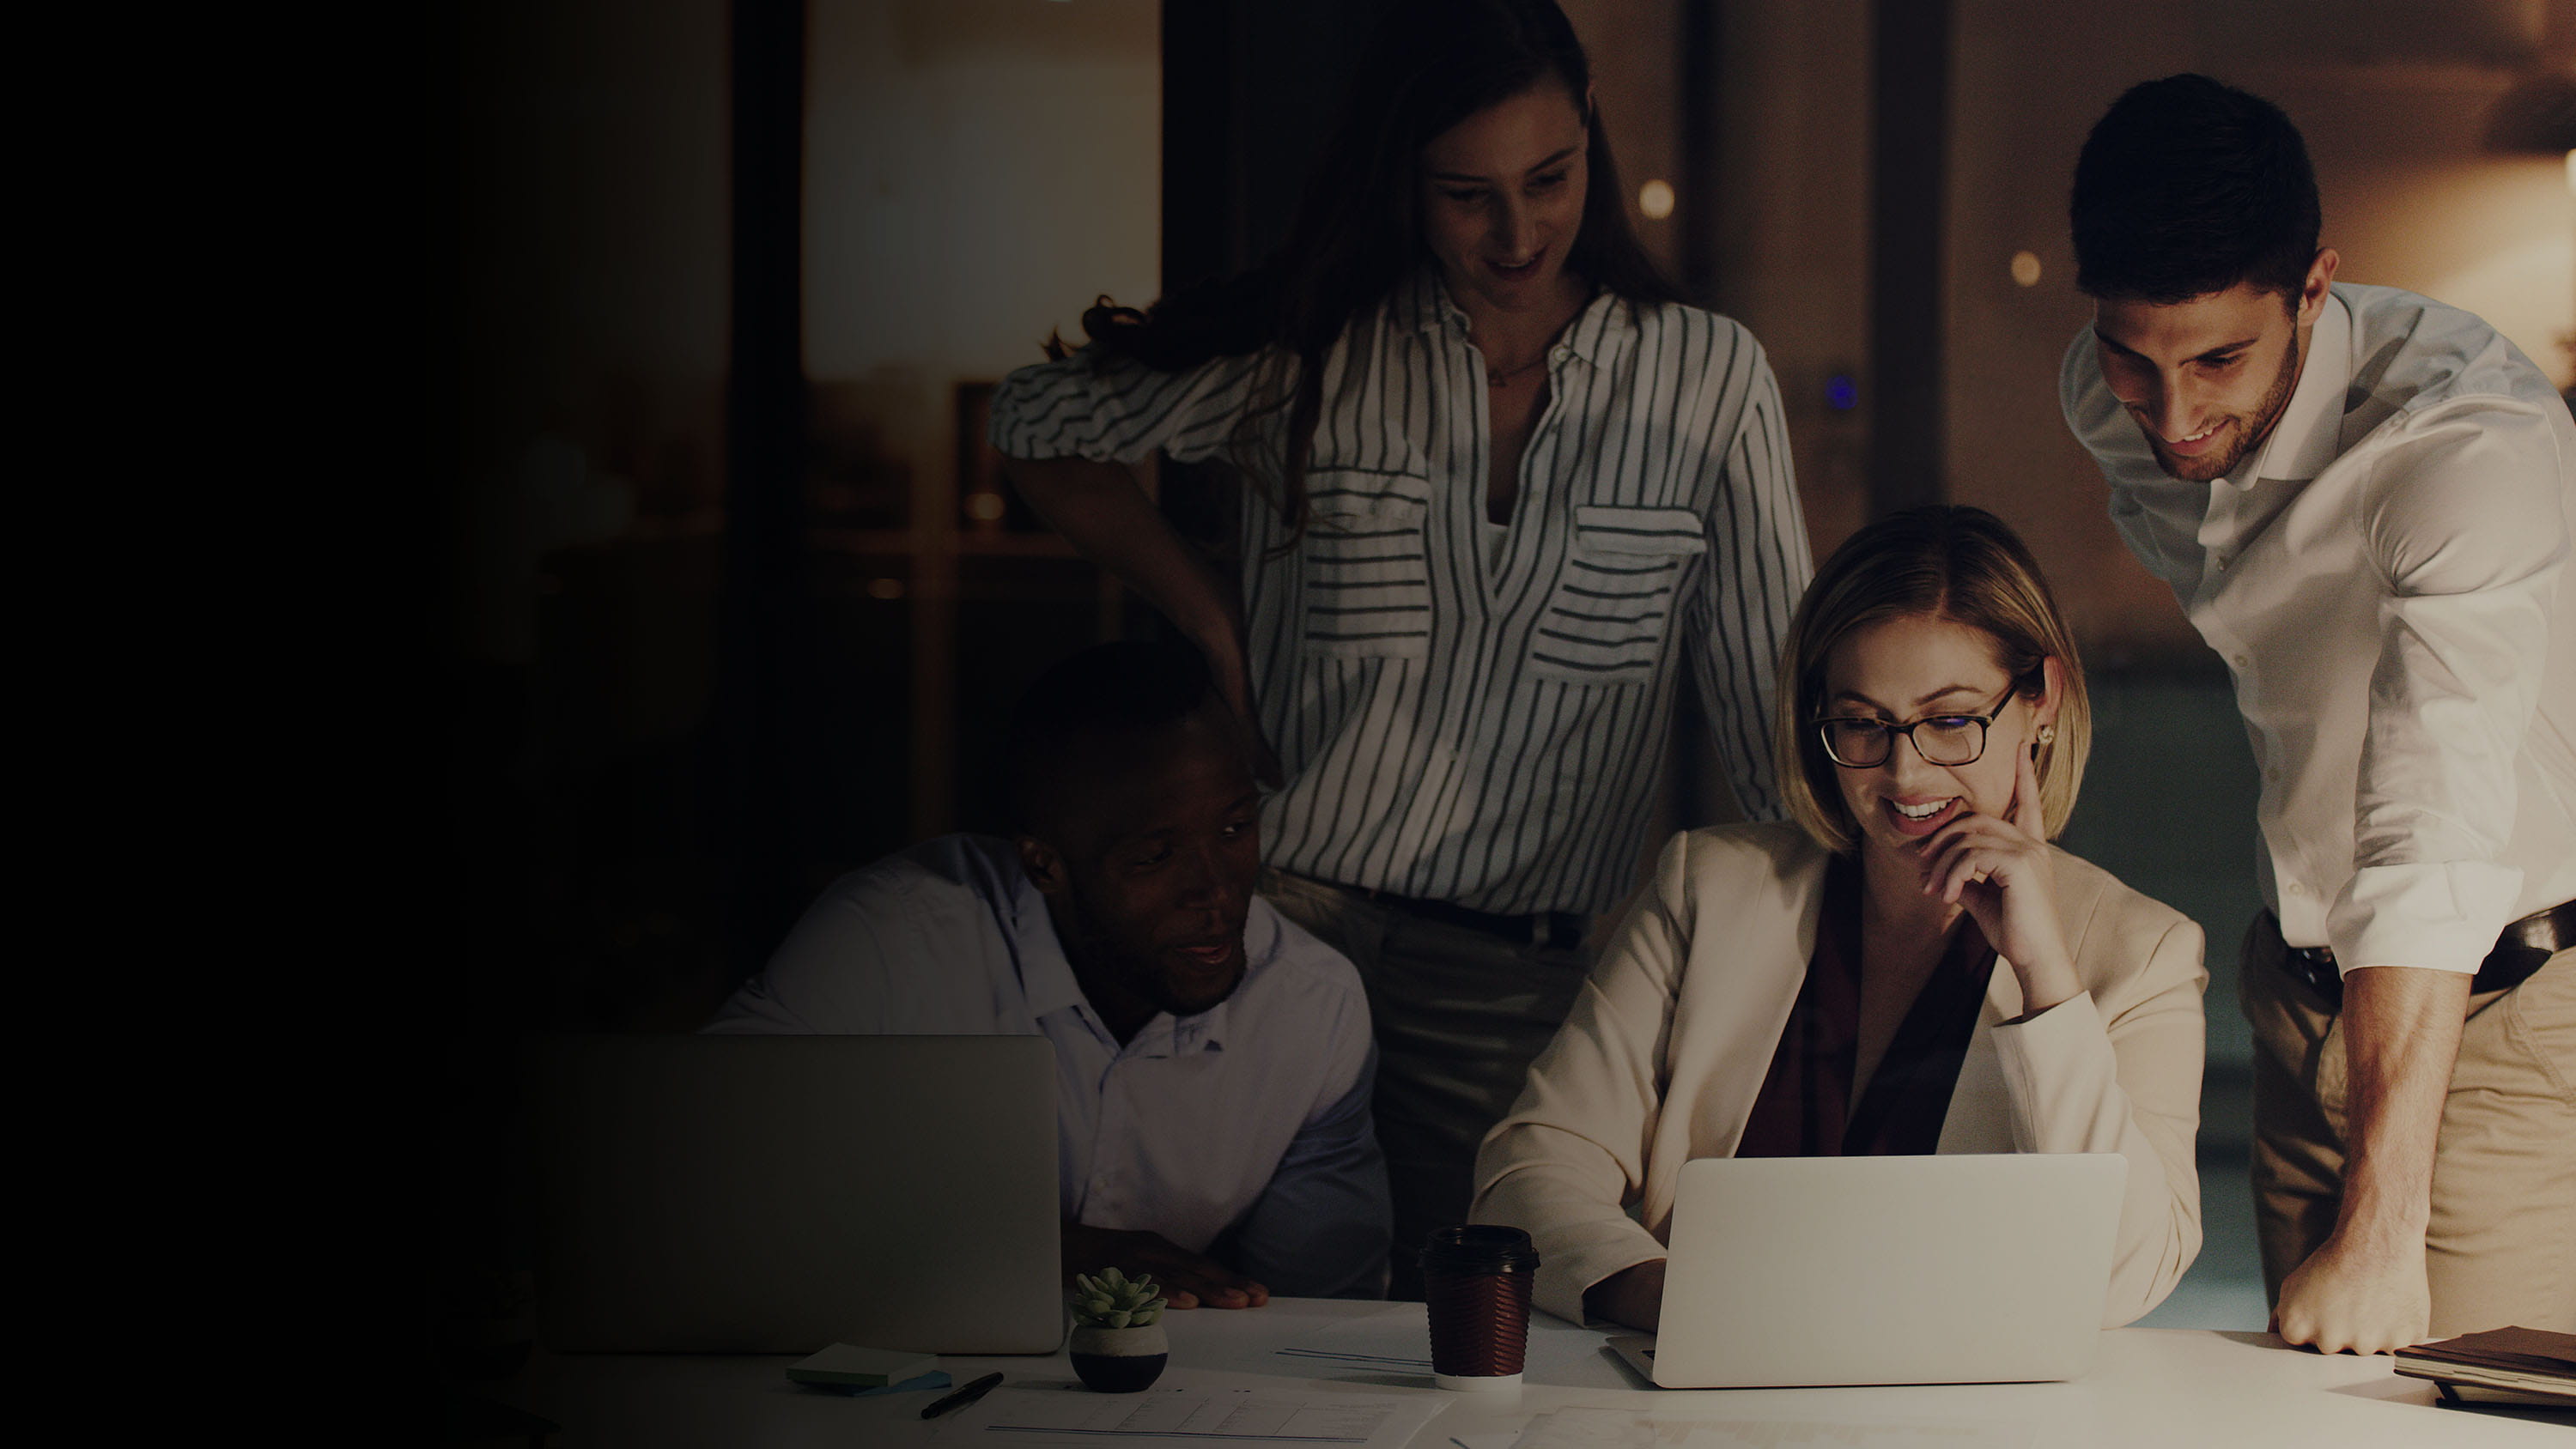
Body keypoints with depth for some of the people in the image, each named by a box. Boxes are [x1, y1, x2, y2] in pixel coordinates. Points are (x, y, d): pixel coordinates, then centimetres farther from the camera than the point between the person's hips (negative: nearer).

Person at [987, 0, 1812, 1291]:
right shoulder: (1308, 358, 2)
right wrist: (1213, 627, 7)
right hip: (1294, 931, 0)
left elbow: (1779, 701, 4)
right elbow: (1038, 427, 14)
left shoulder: (1708, 379, 2)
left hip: (1528, 989, 0)